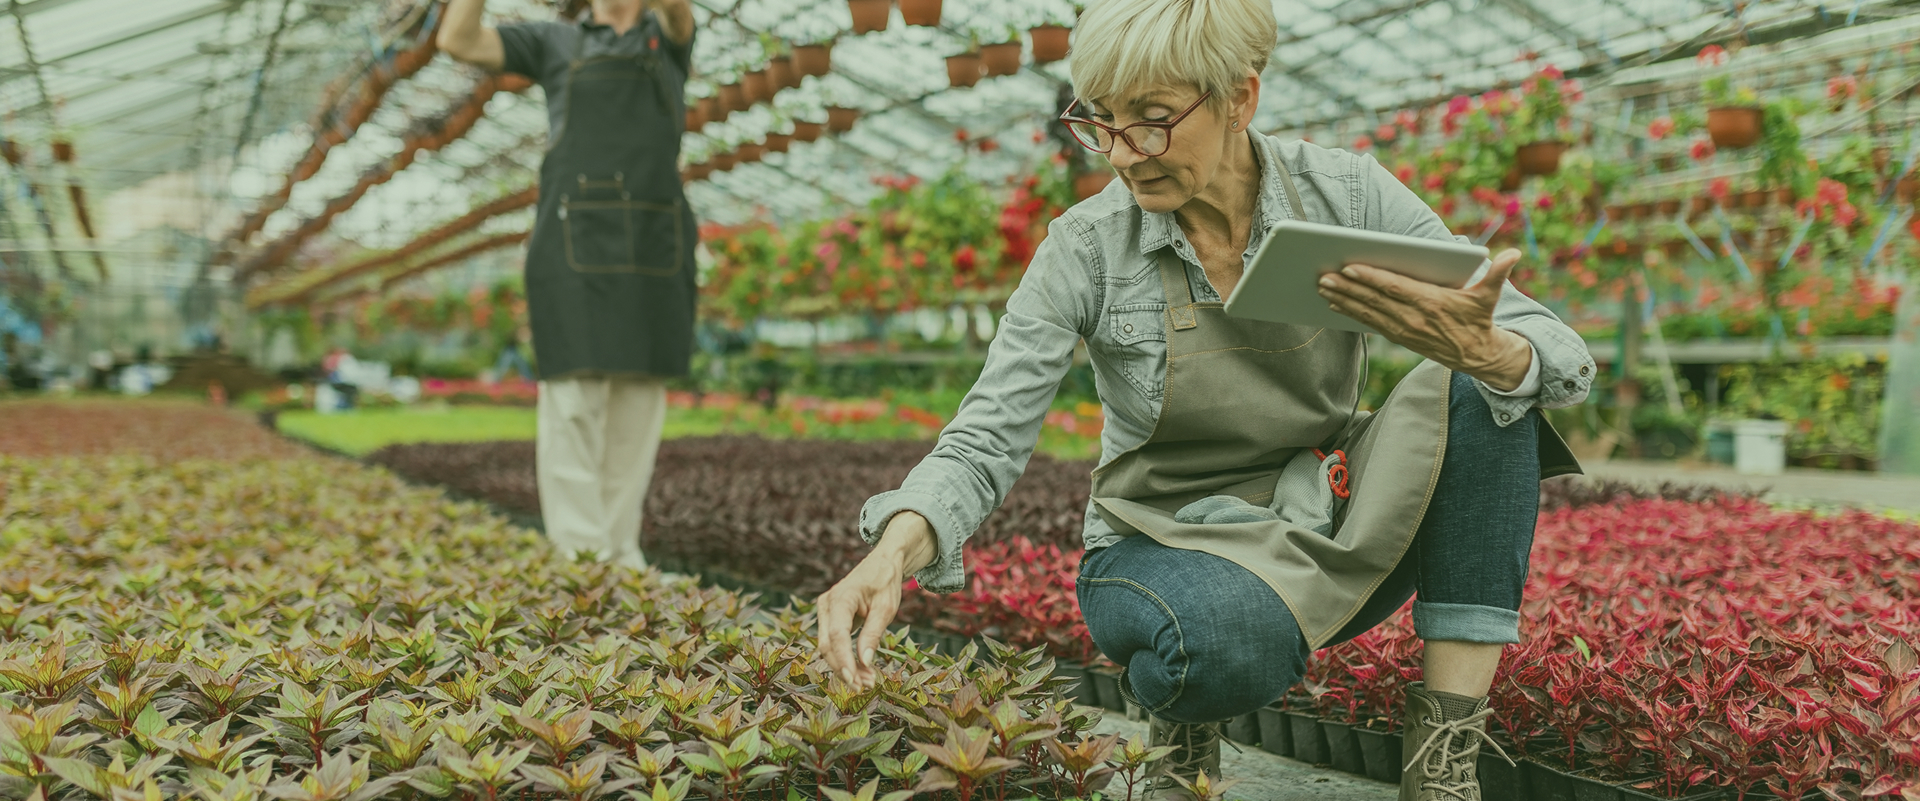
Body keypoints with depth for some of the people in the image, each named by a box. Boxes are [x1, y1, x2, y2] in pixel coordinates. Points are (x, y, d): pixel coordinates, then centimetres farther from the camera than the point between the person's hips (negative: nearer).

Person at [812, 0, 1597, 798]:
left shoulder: (1345, 193, -11)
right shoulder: (1088, 248, -14)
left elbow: (1559, 355, -13)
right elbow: (984, 442, -17)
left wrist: (1483, 351, -38)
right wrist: (892, 551, -37)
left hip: (1332, 535, 3)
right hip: (1166, 549, -2)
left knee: (1484, 390, -23)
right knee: (1216, 650, -39)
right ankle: (1183, 713, 1)